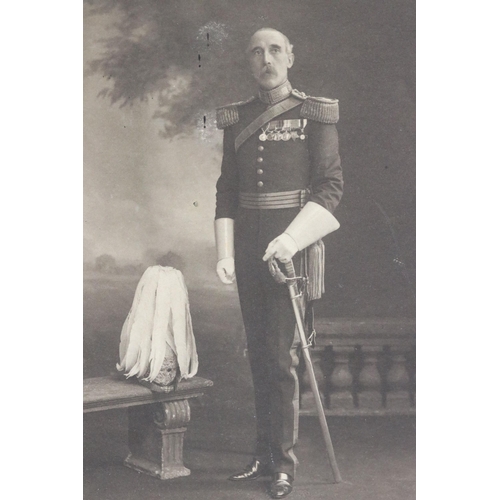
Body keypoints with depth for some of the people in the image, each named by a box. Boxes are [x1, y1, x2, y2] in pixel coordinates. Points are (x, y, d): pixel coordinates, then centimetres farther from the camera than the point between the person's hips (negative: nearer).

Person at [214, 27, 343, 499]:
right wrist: (225, 252, 2)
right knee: (258, 354, 11)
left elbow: (331, 185, -7)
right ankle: (263, 454, 22)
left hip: (291, 244, -5)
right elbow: (227, 191, 12)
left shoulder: (314, 115, -2)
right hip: (248, 248, 5)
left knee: (280, 356, -5)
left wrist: (291, 239, -19)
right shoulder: (237, 120, 10)